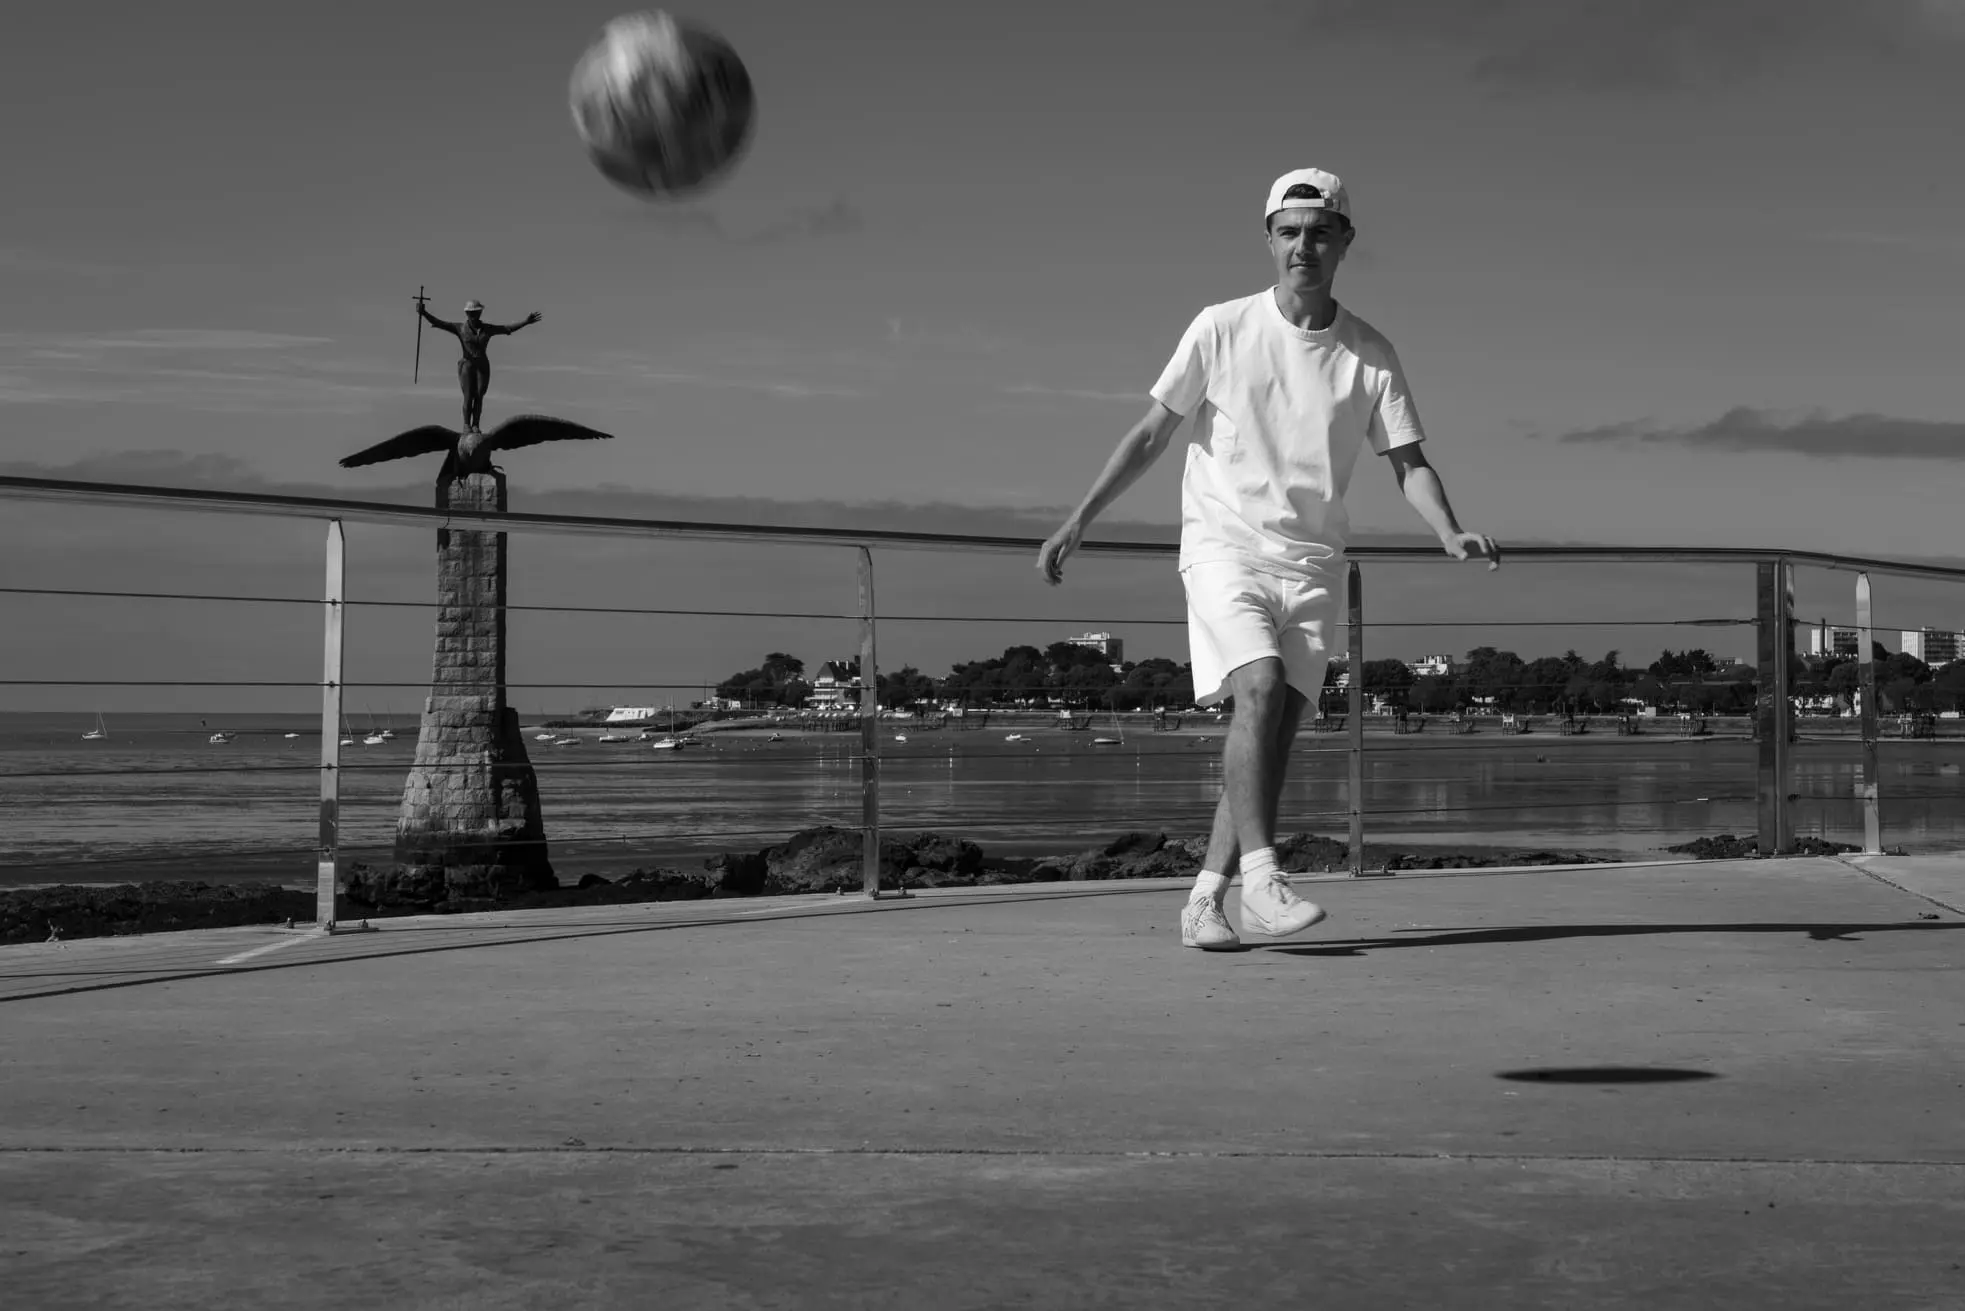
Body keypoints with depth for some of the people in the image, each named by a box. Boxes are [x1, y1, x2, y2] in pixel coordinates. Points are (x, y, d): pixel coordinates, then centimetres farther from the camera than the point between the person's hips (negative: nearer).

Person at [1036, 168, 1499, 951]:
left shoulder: (1370, 355, 5)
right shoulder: (1221, 329, 0)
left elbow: (1407, 460, 5)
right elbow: (1152, 433, 3)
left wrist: (1449, 533, -15)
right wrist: (1076, 524, -2)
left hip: (1311, 562, 3)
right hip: (1225, 545, -3)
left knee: (1277, 728, -4)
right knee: (1260, 688, -25)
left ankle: (1205, 901, 4)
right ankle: (1259, 880, -26)